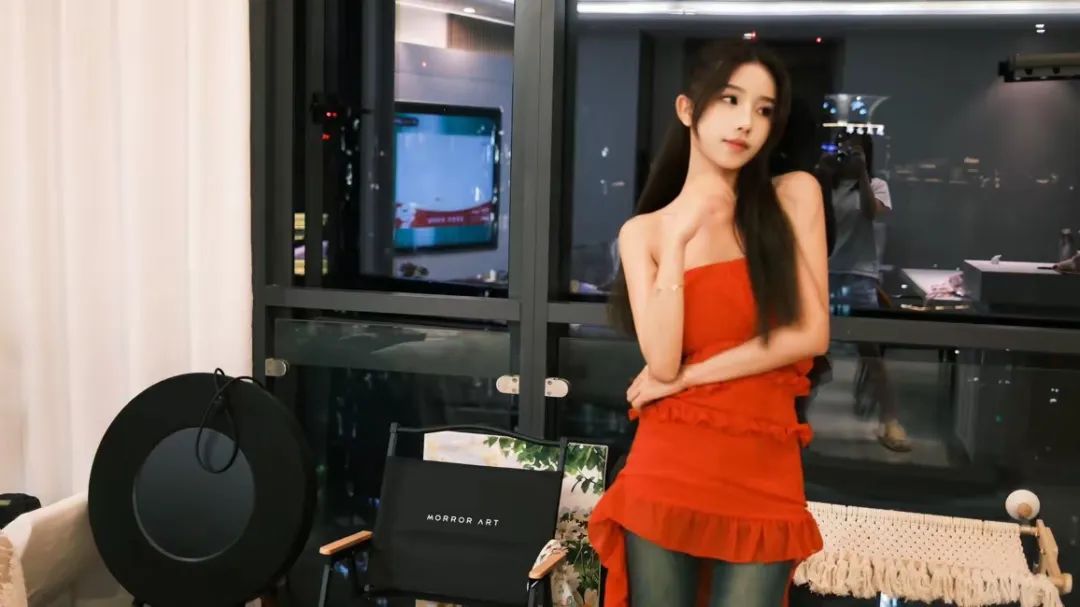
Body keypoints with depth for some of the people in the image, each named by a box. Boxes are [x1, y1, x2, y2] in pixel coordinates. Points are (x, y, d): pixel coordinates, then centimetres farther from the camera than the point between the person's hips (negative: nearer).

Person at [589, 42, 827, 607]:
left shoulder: (795, 196, 2)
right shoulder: (643, 231, 2)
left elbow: (810, 334, -6)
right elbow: (662, 362, -9)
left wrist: (686, 376, -7)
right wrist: (677, 240, -14)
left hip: (765, 475, 0)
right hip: (668, 471, 0)